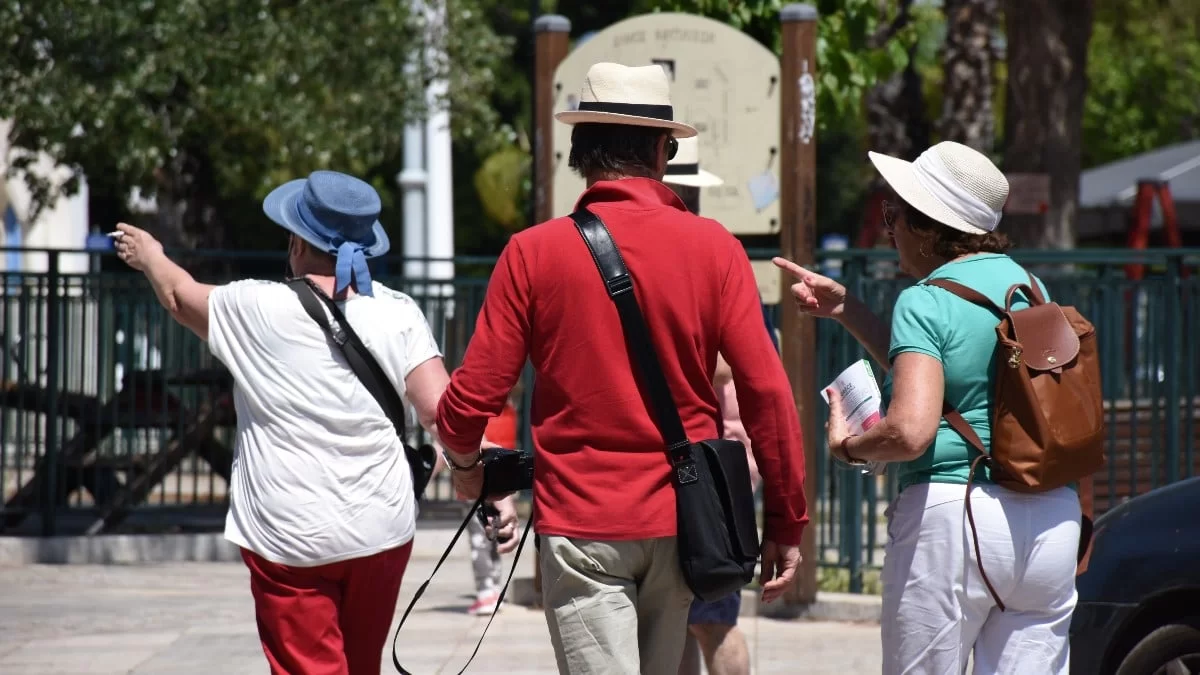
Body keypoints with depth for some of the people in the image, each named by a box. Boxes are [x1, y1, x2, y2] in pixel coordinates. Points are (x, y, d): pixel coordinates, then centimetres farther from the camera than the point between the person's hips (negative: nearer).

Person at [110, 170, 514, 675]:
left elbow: (180, 296, 14)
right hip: (382, 532, 4)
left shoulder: (258, 309, -5)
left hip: (291, 539, -4)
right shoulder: (397, 314, -1)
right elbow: (441, 408, -10)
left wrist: (149, 256, 34)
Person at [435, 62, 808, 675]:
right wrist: (787, 522, 2)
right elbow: (766, 390, -6)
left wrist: (465, 463, 17)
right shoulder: (711, 247, -2)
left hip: (580, 525, -3)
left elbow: (473, 398, -6)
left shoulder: (533, 253, -5)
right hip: (681, 521, 3)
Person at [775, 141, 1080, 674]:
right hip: (1051, 519, 7)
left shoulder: (926, 303, -10)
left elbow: (910, 430, -22)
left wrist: (846, 445, -2)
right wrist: (845, 310, 29)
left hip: (951, 515, -7)